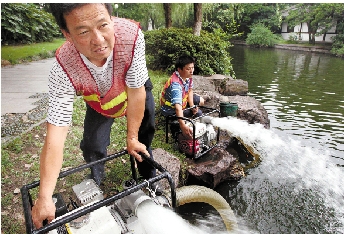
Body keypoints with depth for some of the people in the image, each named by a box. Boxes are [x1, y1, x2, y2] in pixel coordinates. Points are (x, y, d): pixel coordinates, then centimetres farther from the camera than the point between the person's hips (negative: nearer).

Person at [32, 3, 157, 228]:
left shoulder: (132, 34, -40)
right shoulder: (63, 69, -37)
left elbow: (136, 91, -30)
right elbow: (55, 134, -36)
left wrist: (132, 138, -21)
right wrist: (44, 197, -36)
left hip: (137, 91, 1)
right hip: (100, 102, 0)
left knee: (144, 140, 5)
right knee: (93, 149, -4)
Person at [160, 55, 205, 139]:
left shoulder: (188, 76, -14)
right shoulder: (175, 84, -39)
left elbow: (190, 91, 3)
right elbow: (178, 107, -49)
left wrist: (192, 105, -12)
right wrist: (183, 126, -59)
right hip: (171, 110, -9)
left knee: (201, 101, 14)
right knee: (198, 113, -16)